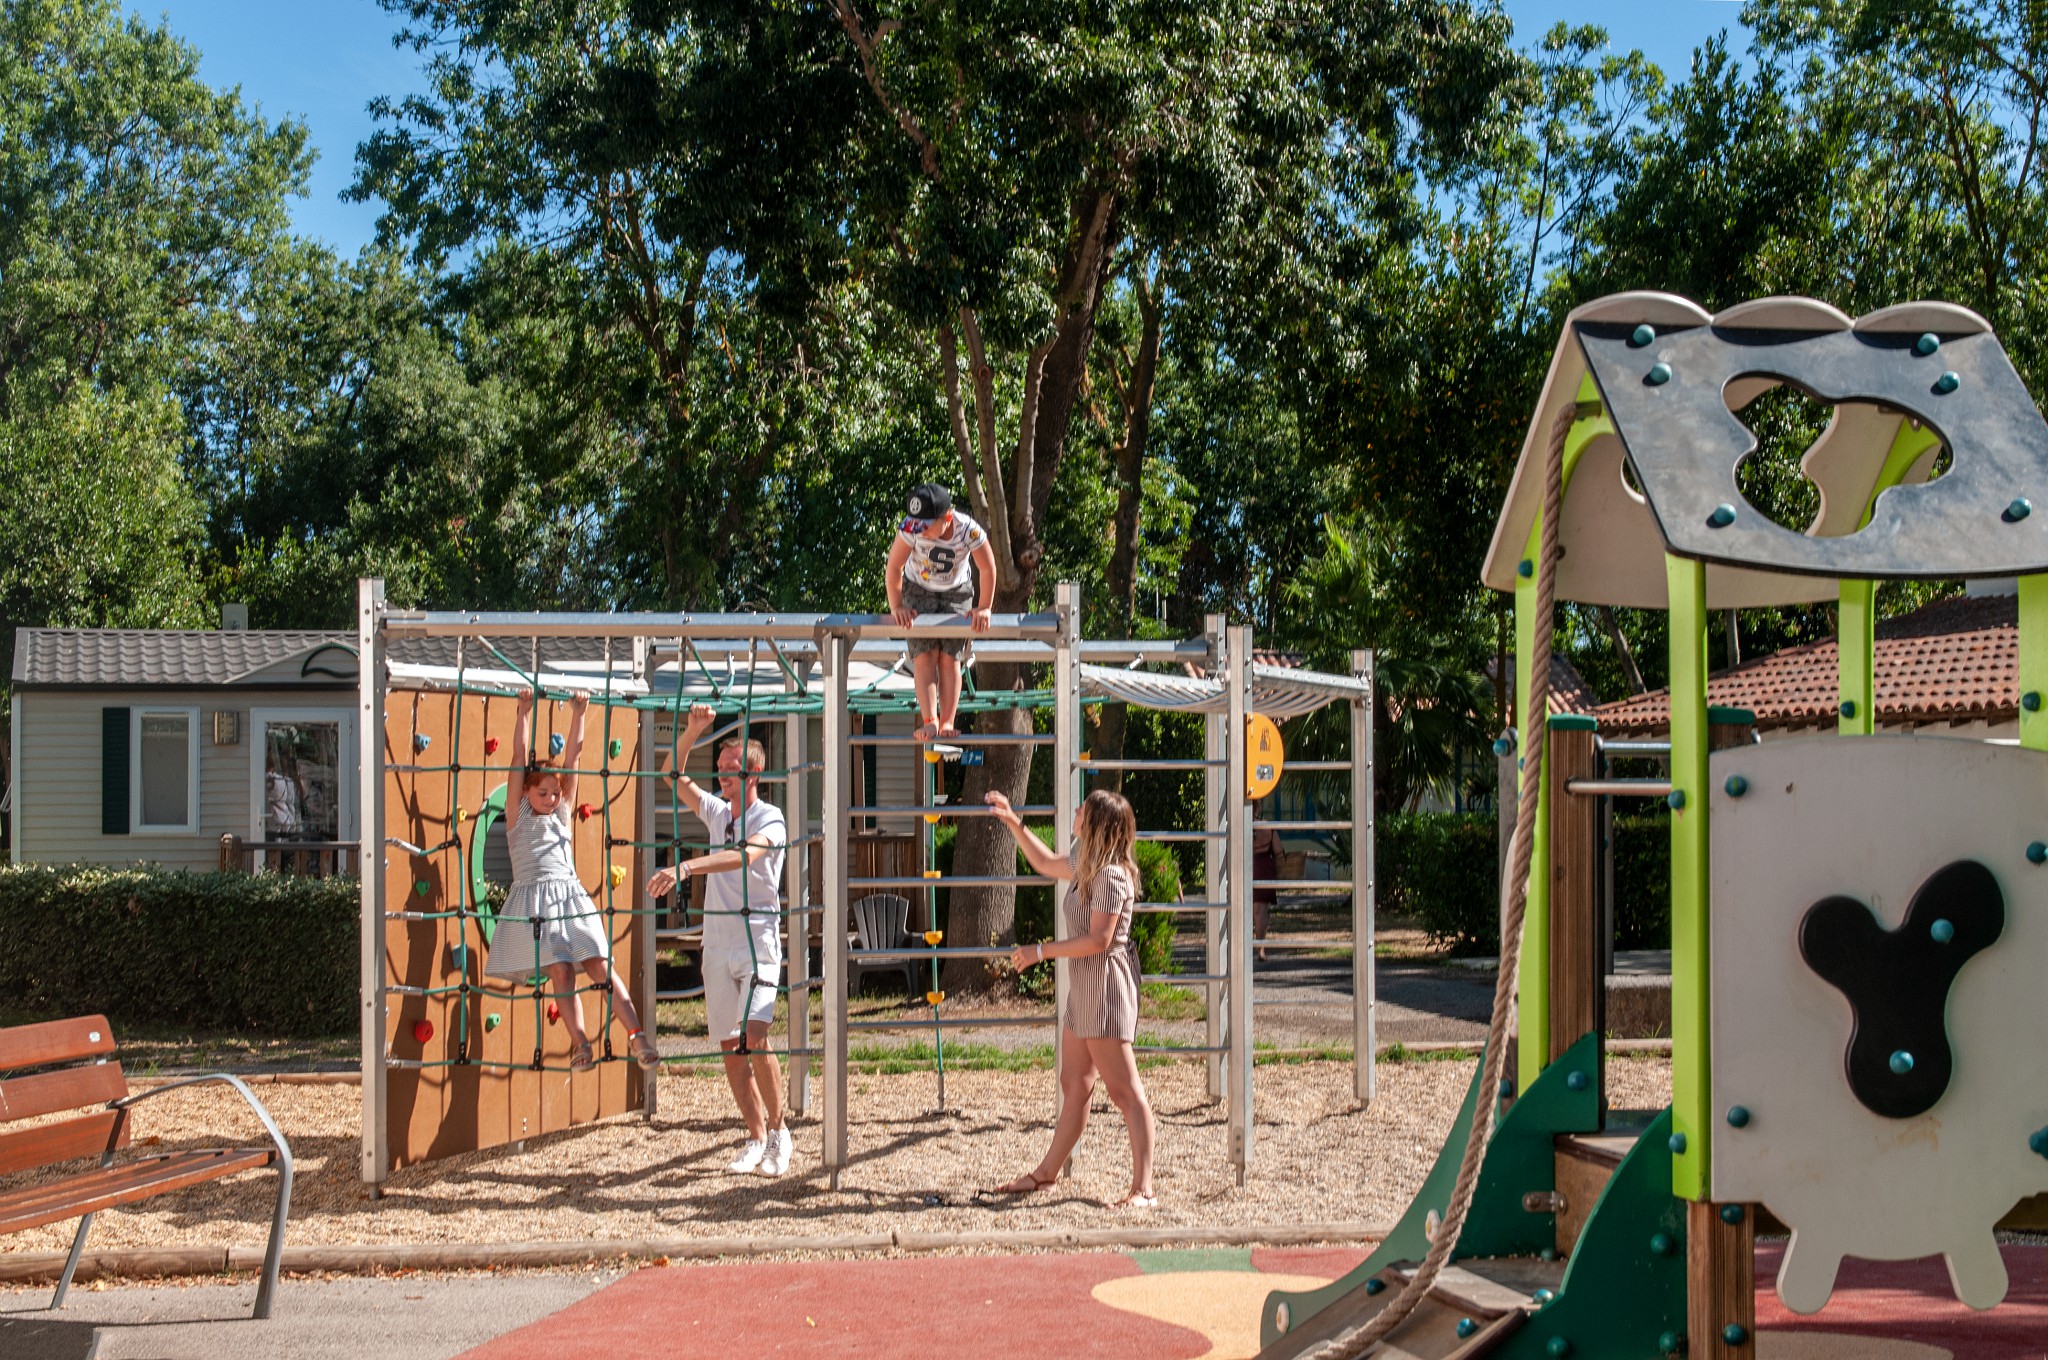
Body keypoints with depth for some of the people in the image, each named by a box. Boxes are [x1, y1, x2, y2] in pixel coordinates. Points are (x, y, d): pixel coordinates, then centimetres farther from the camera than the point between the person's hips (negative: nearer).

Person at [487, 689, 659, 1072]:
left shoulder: (563, 812, 19)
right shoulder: (517, 814, 11)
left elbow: (571, 757, 15)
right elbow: (519, 757, 6)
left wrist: (578, 717, 11)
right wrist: (523, 714, 3)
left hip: (570, 897, 2)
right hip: (533, 901, -2)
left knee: (600, 965, -8)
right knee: (560, 971, -14)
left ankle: (636, 1033, -16)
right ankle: (579, 1044, -15)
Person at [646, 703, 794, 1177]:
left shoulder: (770, 819, -8)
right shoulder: (718, 812, 11)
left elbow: (746, 855, -27)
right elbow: (674, 776, 11)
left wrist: (685, 867, -39)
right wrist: (692, 732, -6)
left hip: (758, 940, -6)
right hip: (717, 942, 6)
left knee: (754, 1036, -18)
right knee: (730, 1046, 5)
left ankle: (779, 1132, -3)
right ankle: (756, 1138, 15)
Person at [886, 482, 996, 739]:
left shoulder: (969, 530, -30)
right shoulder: (911, 527, -30)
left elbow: (988, 569, -18)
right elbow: (894, 567, -20)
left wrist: (984, 608, -19)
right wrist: (896, 607, -23)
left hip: (956, 593, 0)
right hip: (918, 591, 0)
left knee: (949, 658, -8)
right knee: (924, 656, -13)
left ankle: (947, 723, -7)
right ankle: (929, 721, -18)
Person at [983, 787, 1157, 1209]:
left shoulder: (1111, 875, -18)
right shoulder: (1088, 866, 11)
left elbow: (1099, 940, -23)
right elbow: (1046, 863, 31)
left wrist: (1040, 951, -18)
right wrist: (1013, 823, 28)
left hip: (1106, 987, -10)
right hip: (1084, 988, 10)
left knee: (1124, 1091, -9)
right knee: (1074, 1086, 16)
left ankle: (1143, 1189, -9)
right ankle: (1047, 1172, 25)